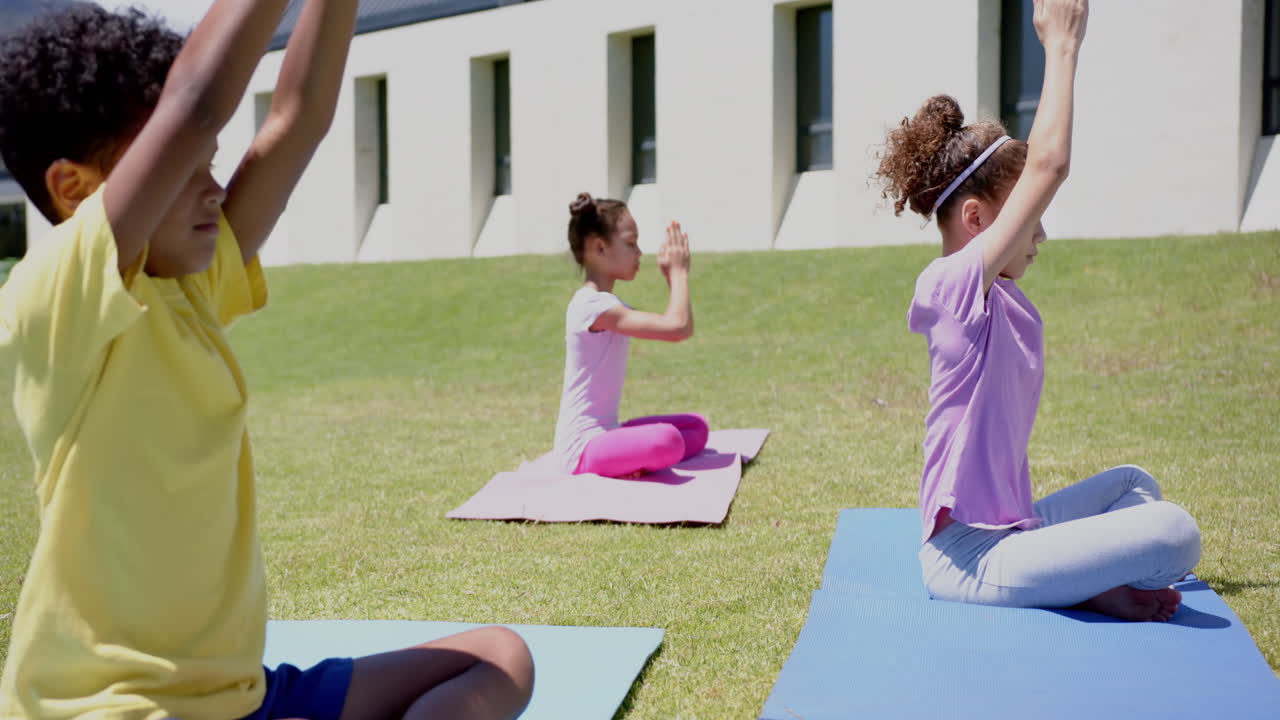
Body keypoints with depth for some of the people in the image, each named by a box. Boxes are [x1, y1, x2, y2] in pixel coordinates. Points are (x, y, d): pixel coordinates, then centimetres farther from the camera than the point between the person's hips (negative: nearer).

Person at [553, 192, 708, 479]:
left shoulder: (607, 304, 15)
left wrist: (673, 277, 8)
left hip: (604, 433, 11)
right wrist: (679, 272, -12)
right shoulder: (594, 304, -19)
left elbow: (681, 329, 17)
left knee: (696, 426, 13)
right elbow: (678, 328, -26)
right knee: (667, 441, -36)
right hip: (583, 447, -11)